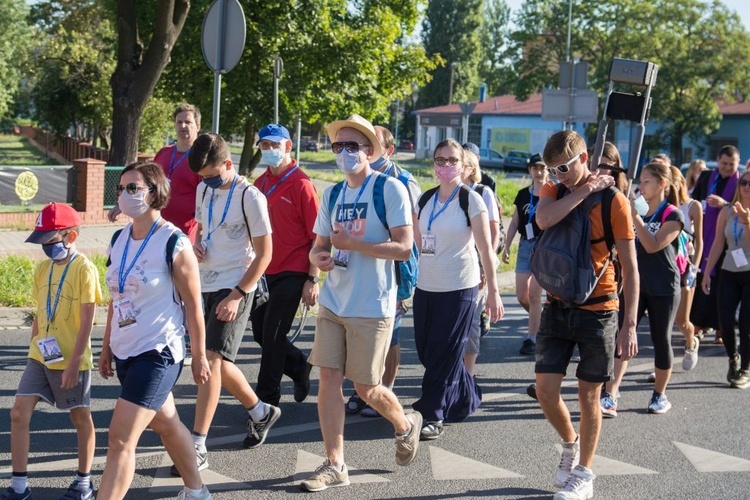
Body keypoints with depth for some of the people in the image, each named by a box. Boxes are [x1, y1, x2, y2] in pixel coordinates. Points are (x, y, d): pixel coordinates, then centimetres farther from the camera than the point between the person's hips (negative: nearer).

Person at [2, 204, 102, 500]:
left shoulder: (84, 270, -13)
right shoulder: (42, 269, 7)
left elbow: (86, 321, -15)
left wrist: (74, 362, -18)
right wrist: (33, 351, 15)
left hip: (71, 361, -6)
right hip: (40, 357, 6)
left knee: (80, 418, 9)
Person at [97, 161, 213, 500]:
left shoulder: (174, 244, -14)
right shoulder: (119, 240, 6)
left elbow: (193, 305, -10)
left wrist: (199, 357, -8)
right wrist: (107, 347, 16)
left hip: (158, 353, -8)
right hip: (125, 351, 8)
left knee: (121, 440, -12)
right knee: (165, 424, 22)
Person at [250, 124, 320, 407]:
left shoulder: (300, 184, -10)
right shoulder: (260, 183, 10)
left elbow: (316, 236, -11)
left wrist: (313, 280, -14)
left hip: (292, 274, -7)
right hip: (264, 272, 7)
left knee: (272, 336, -5)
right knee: (261, 334, 12)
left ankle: (267, 397, 8)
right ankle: (301, 367, 34)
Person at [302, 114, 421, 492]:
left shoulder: (390, 189, -10)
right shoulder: (332, 194, 9)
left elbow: (404, 248, -16)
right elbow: (318, 246, 16)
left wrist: (352, 243, -20)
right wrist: (319, 257, -8)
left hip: (372, 306, -6)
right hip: (333, 302, 6)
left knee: (366, 388, 3)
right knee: (328, 379, 0)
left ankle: (406, 425, 33)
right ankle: (334, 465, 9)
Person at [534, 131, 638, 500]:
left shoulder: (613, 200, -9)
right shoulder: (554, 192, 4)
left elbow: (630, 268, -9)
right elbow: (543, 219, -22)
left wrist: (630, 324, -14)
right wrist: (585, 189, -17)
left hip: (597, 309, -4)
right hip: (557, 306, 4)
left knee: (588, 395, 4)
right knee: (545, 388, 0)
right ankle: (570, 443, 29)